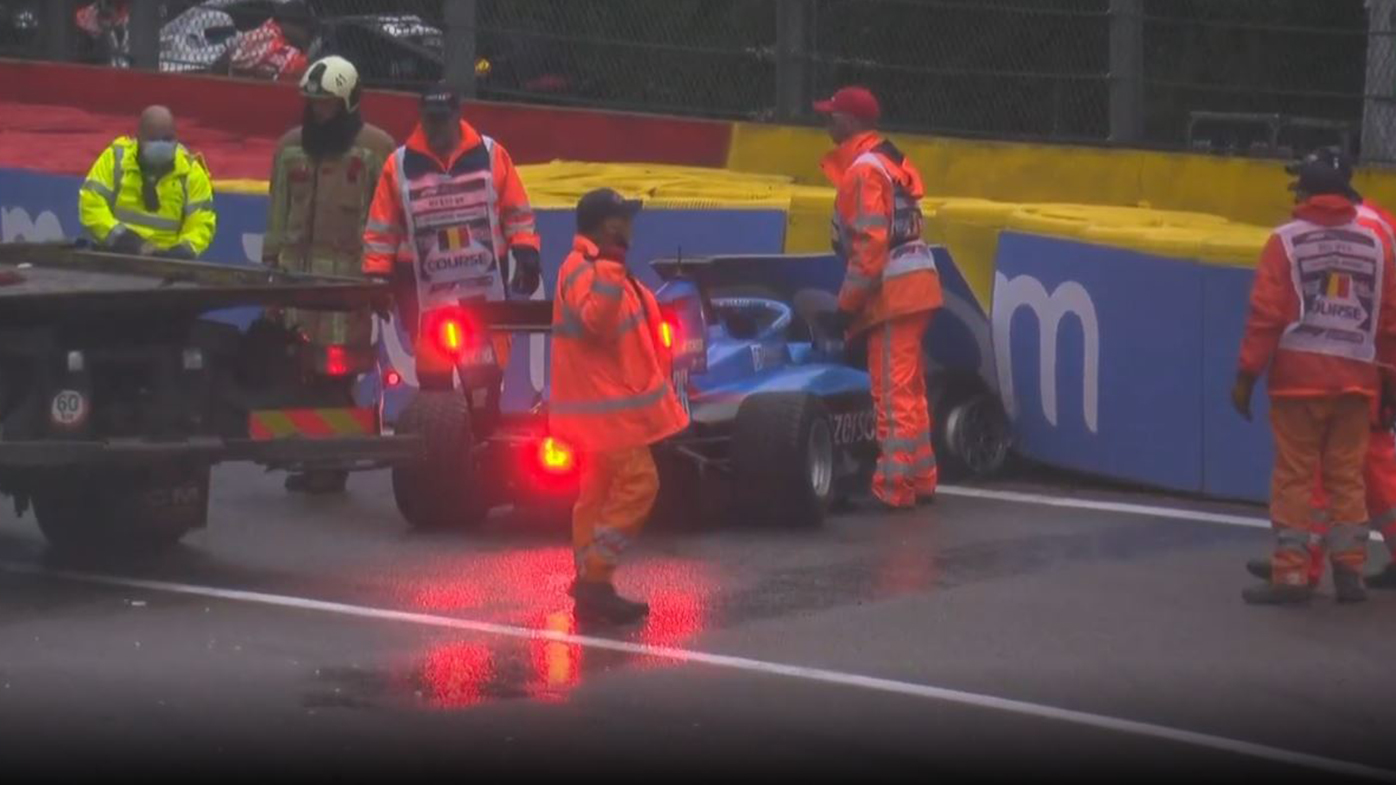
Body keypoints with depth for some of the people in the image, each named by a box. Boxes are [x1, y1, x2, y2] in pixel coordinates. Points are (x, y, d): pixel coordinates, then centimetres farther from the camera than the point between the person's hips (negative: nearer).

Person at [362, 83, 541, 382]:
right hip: (424, 286, 0)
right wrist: (377, 276, -1)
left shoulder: (490, 155, 1)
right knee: (432, 372, 4)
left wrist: (526, 253, -4)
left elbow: (517, 211, 6)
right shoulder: (400, 165, 0)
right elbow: (381, 228, 4)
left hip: (484, 282, 0)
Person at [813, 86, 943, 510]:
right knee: (910, 391, 17)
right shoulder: (888, 160, 16)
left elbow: (870, 242, -20)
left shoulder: (864, 170, -13)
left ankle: (894, 486, -6)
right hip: (917, 286, 10)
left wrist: (848, 302, -15)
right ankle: (920, 478, 24)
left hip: (892, 292, -10)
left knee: (892, 393, -7)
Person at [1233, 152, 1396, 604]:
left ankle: (1290, 574, -1)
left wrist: (1247, 375, -5)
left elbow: (1266, 313, -9)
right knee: (1347, 478, 10)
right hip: (1355, 378, 3)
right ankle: (1350, 572, 10)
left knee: (1294, 477, 1)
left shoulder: (1287, 241, -3)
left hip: (1299, 376, -3)